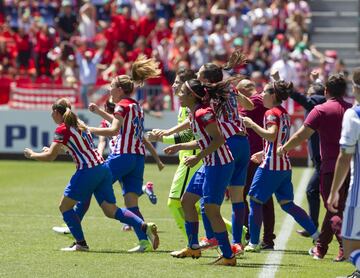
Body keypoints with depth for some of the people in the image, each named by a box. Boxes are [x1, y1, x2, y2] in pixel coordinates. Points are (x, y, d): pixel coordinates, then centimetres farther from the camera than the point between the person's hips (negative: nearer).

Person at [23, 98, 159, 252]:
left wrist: (32, 154, 6)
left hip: (88, 171, -8)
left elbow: (50, 156, -10)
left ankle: (80, 243, 5)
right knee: (111, 211, 6)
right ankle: (144, 227, -11)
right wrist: (53, 150, 35)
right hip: (102, 168, 8)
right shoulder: (79, 125, 20)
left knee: (65, 206, 8)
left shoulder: (62, 129, -6)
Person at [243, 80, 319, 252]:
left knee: (255, 200, 1)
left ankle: (254, 243, 1)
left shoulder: (271, 113, -11)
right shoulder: (284, 113, 16)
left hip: (271, 166, -9)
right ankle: (317, 235, 8)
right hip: (284, 165, 9)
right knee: (287, 204, 13)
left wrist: (252, 125, -20)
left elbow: (271, 136, -26)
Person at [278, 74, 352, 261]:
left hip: (331, 167, -5)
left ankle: (346, 247, -18)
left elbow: (302, 135, -6)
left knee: (335, 209, -2)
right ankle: (320, 248, 23)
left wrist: (283, 149, 6)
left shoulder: (321, 110, -6)